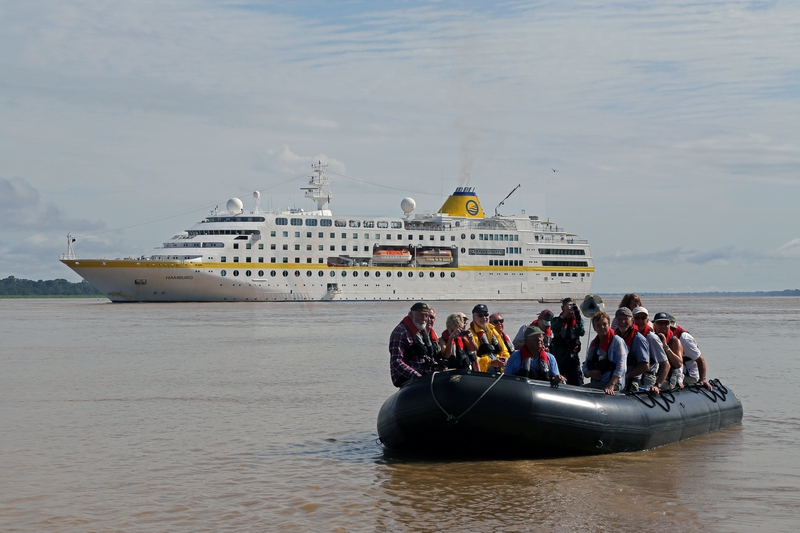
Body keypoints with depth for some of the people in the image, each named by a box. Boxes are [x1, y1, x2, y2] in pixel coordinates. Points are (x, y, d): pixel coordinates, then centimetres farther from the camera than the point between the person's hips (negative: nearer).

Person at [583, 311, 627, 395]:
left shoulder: (617, 341, -1)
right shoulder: (593, 343, 19)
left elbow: (621, 367, -12)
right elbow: (585, 366, 20)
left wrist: (611, 385, -25)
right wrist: (590, 373, -5)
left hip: (614, 384, -6)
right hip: (596, 383, 6)